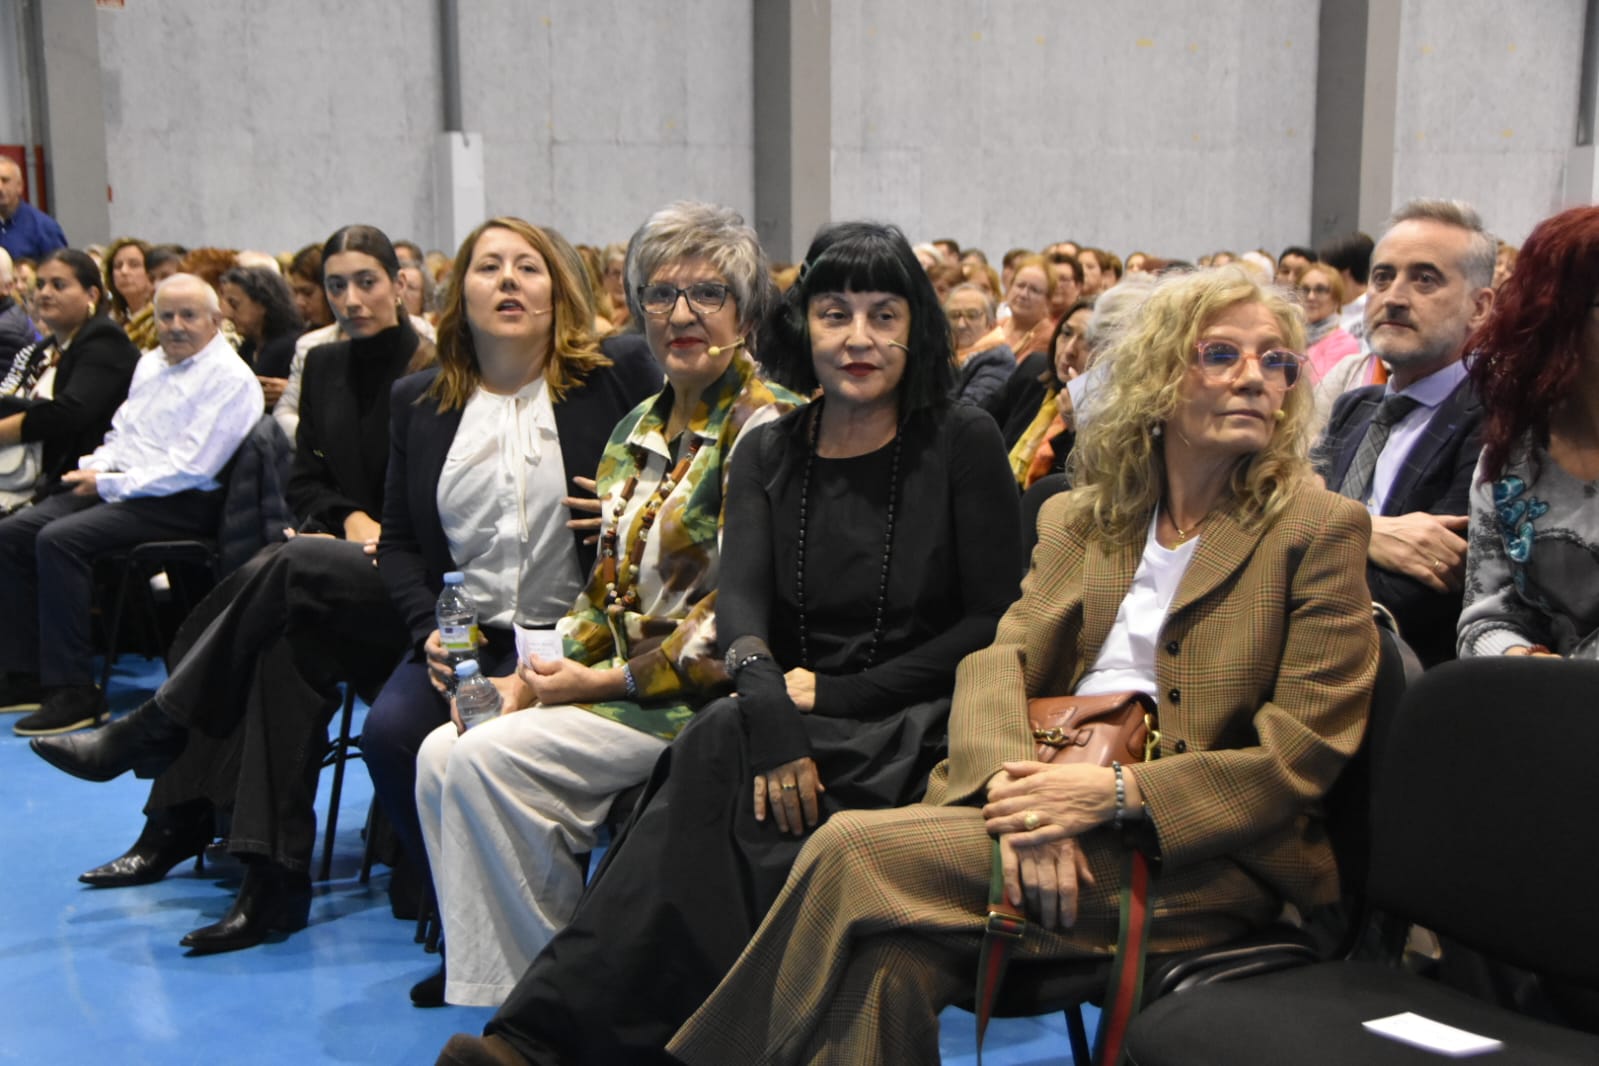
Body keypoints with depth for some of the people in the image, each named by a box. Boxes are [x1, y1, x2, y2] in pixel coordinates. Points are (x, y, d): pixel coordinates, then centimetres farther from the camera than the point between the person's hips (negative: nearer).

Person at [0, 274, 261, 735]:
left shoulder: (230, 380, -11)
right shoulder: (150, 364, 18)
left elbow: (189, 468, -18)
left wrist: (108, 484, -14)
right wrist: (96, 468, 2)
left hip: (183, 504, -9)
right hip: (122, 487, 9)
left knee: (59, 539, -27)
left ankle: (73, 691, -21)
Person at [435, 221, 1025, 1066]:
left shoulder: (963, 443, 0)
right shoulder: (769, 456, 9)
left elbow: (997, 622, -4)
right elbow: (739, 598, -7)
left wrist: (834, 695, -13)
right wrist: (766, 696, -31)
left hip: (916, 734, -3)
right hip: (798, 733, 3)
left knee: (720, 757, -32)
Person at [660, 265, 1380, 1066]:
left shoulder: (1319, 530, 2)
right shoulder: (1076, 519, 16)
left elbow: (1299, 757, -5)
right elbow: (998, 663, 5)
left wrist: (1119, 792, -17)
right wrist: (1018, 785, -18)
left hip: (1194, 859, -4)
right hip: (1052, 808, 4)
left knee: (853, 852, -25)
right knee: (888, 956, -30)